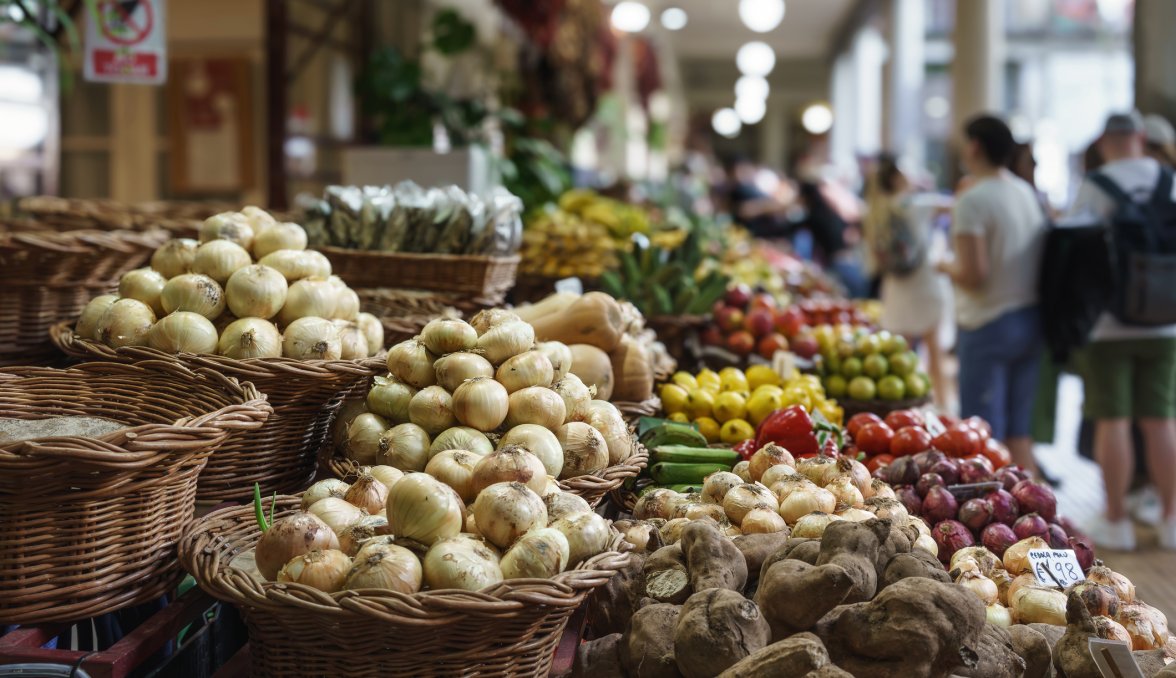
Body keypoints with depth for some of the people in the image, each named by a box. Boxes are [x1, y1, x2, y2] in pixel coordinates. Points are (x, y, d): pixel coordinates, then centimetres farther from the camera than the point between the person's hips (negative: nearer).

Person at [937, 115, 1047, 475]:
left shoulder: (974, 200, -15)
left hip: (989, 325, -7)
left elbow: (974, 275, -20)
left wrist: (947, 266, -1)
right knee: (1019, 432, 14)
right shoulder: (1028, 193, 9)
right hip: (1031, 320, 8)